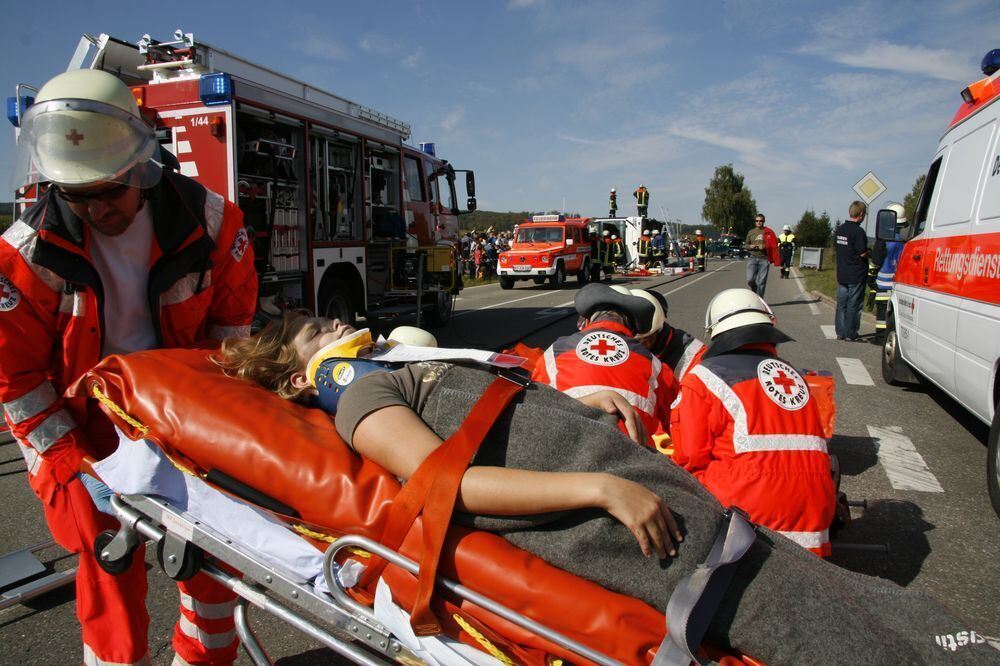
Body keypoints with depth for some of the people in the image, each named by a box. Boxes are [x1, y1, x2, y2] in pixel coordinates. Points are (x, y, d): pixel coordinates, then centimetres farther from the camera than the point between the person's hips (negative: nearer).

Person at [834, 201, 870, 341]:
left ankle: (840, 332, 17)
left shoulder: (839, 229, 7)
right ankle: (851, 335, 4)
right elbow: (863, 253, -18)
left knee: (841, 304, 12)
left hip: (841, 274, 7)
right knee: (853, 305, -1)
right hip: (856, 275, -7)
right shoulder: (858, 231, -17)